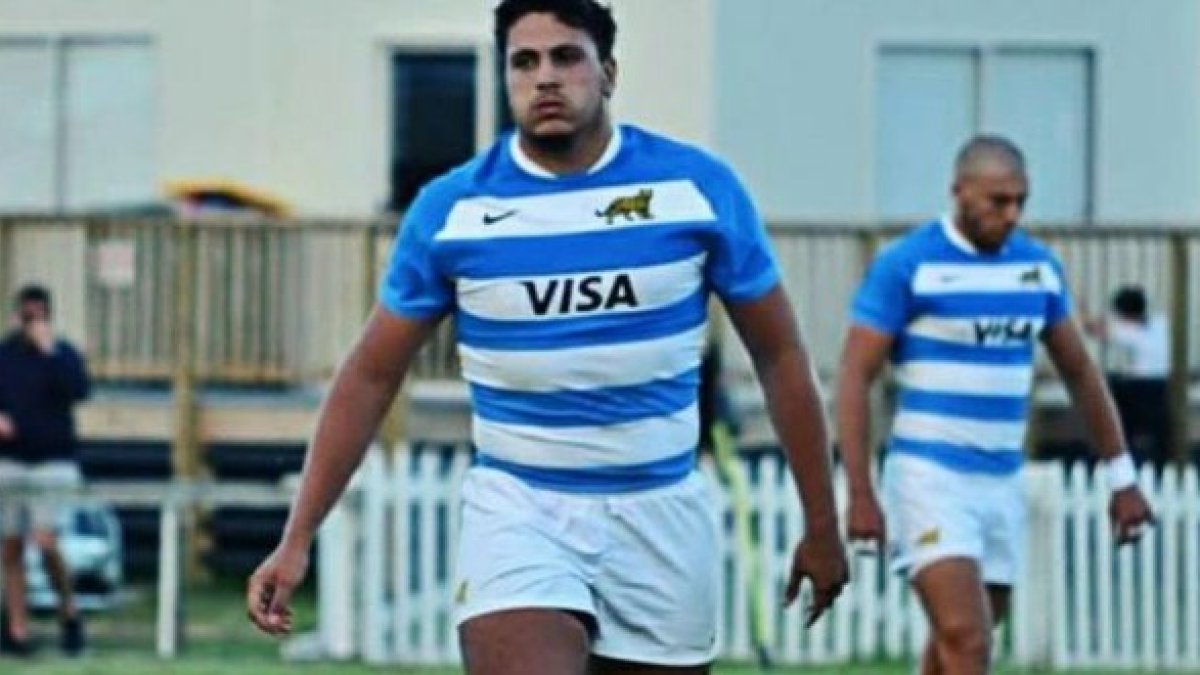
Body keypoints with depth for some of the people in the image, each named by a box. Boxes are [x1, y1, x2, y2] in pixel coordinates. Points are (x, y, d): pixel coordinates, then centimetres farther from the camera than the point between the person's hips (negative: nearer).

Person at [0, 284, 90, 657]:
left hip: (54, 462, -3)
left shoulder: (63, 353, 0)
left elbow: (79, 391, -18)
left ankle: (69, 611, 7)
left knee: (46, 542, -15)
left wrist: (50, 351, -20)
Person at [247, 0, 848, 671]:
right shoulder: (450, 208, -3)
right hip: (518, 509, -1)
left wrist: (822, 524, 6)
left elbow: (780, 356, 6)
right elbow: (371, 376, 4)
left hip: (663, 515, 2)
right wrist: (298, 538, -1)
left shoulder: (698, 186, -3)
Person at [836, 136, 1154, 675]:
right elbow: (854, 377, -9)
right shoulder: (906, 264, -8)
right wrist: (860, 493, -16)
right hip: (930, 477, -6)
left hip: (1002, 486, 6)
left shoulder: (1038, 265, 8)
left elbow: (1079, 372, 18)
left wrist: (1121, 477, 16)